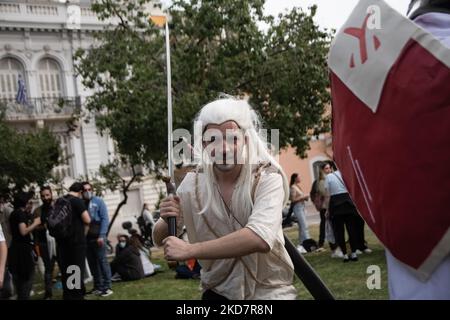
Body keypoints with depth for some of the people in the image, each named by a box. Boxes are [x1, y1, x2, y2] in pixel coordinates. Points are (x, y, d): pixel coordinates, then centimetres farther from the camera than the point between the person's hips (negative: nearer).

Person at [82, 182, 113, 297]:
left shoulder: (98, 201, -1)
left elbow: (105, 219, -6)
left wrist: (101, 236, -14)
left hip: (97, 237, -4)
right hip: (86, 238, 4)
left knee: (102, 261, -4)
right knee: (92, 263, 9)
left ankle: (107, 287, 0)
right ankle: (98, 286, 17)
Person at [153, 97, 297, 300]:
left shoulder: (266, 178, -17)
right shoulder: (193, 183, -7)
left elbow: (260, 238, -33)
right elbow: (159, 240, 1)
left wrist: (189, 250, -33)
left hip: (269, 290, -2)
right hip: (218, 291, 2)